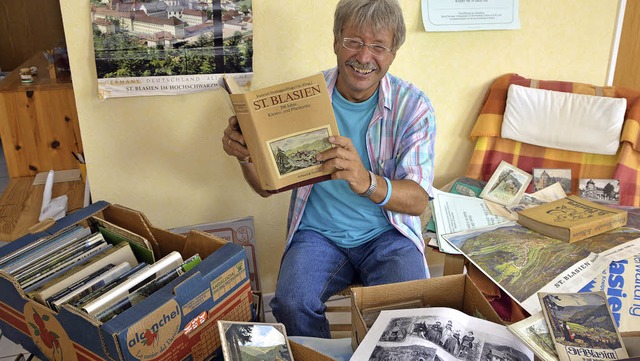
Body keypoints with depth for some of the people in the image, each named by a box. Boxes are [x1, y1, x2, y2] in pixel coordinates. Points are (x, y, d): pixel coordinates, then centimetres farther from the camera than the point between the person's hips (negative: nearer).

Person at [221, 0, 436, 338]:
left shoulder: (413, 105, -6)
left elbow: (419, 200, -13)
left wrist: (368, 182, -35)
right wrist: (246, 156, -21)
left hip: (388, 235, 0)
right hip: (317, 233, 1)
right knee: (291, 303, -26)